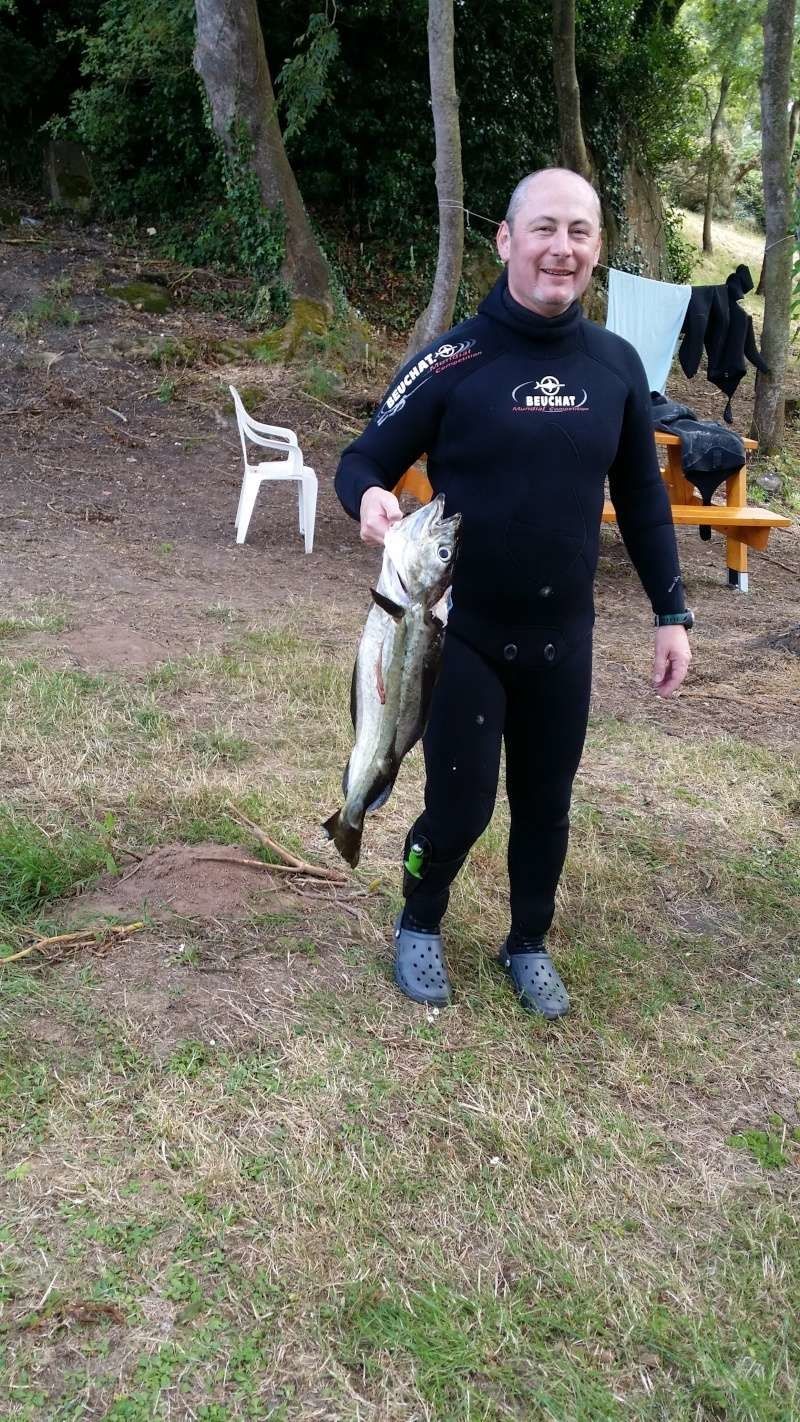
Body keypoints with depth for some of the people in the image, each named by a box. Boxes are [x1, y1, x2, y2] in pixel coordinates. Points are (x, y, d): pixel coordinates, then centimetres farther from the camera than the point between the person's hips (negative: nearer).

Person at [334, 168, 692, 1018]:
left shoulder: (616, 365, 1)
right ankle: (419, 930, 34)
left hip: (563, 636, 4)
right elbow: (364, 460, -6)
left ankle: (528, 946, 38)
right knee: (459, 805, 4)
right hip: (462, 632, -3)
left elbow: (641, 497, 10)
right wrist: (369, 499, -30)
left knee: (546, 804, 14)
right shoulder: (452, 362, -10)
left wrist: (671, 612, 9)